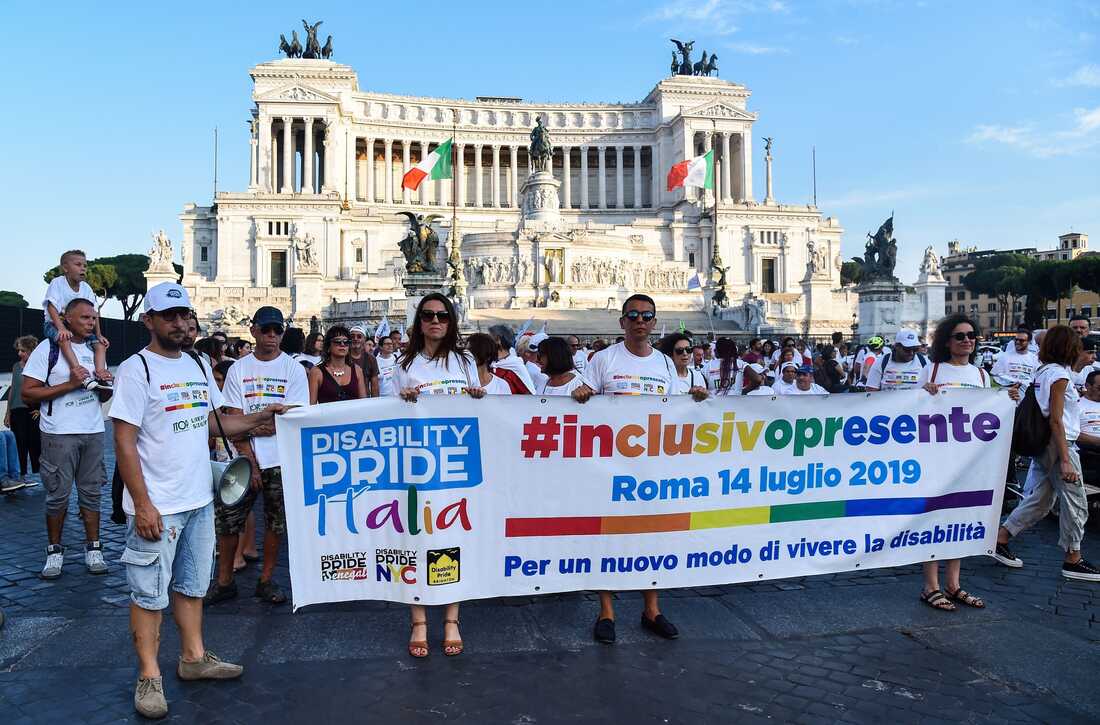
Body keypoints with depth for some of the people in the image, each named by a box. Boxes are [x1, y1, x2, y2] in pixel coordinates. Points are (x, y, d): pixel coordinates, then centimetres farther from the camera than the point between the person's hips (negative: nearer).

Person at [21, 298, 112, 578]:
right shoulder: (48, 349, -4)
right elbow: (28, 393, -9)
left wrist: (106, 385, -3)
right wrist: (69, 385, -17)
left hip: (93, 432, 5)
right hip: (59, 434, -4)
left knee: (91, 492, 7)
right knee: (58, 495, 2)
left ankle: (93, 549, 14)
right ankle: (54, 551, 16)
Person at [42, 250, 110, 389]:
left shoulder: (86, 287, 4)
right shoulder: (57, 283, -11)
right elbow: (52, 307, -21)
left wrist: (98, 334, -6)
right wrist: (61, 328, -34)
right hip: (54, 324, -6)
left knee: (100, 344, -12)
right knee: (64, 339, -39)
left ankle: (100, 373, -26)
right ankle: (77, 368, -50)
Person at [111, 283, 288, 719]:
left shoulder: (199, 365, 9)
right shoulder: (136, 369, -12)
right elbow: (124, 443, -15)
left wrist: (259, 419, 1)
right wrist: (142, 505, -18)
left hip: (199, 500, 7)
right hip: (157, 506, -7)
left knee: (192, 584, 18)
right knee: (150, 593, 5)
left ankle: (194, 657, 32)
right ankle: (149, 675, 19)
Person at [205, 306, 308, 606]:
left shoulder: (294, 369, 0)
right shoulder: (238, 369, 3)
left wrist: (251, 426, -13)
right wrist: (249, 462, -9)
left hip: (280, 462, -1)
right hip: (244, 460, 1)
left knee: (275, 522, 7)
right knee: (227, 519, 3)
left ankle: (266, 581, 22)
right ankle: (224, 581, 21)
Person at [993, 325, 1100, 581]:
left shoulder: (1041, 372, 10)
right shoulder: (1059, 375, -15)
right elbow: (1056, 420, -19)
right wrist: (1065, 460, -20)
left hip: (1043, 444, 9)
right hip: (1059, 444, -9)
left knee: (1041, 499, 13)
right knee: (1076, 503, 4)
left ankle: (1000, 539, 12)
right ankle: (1073, 560, 15)